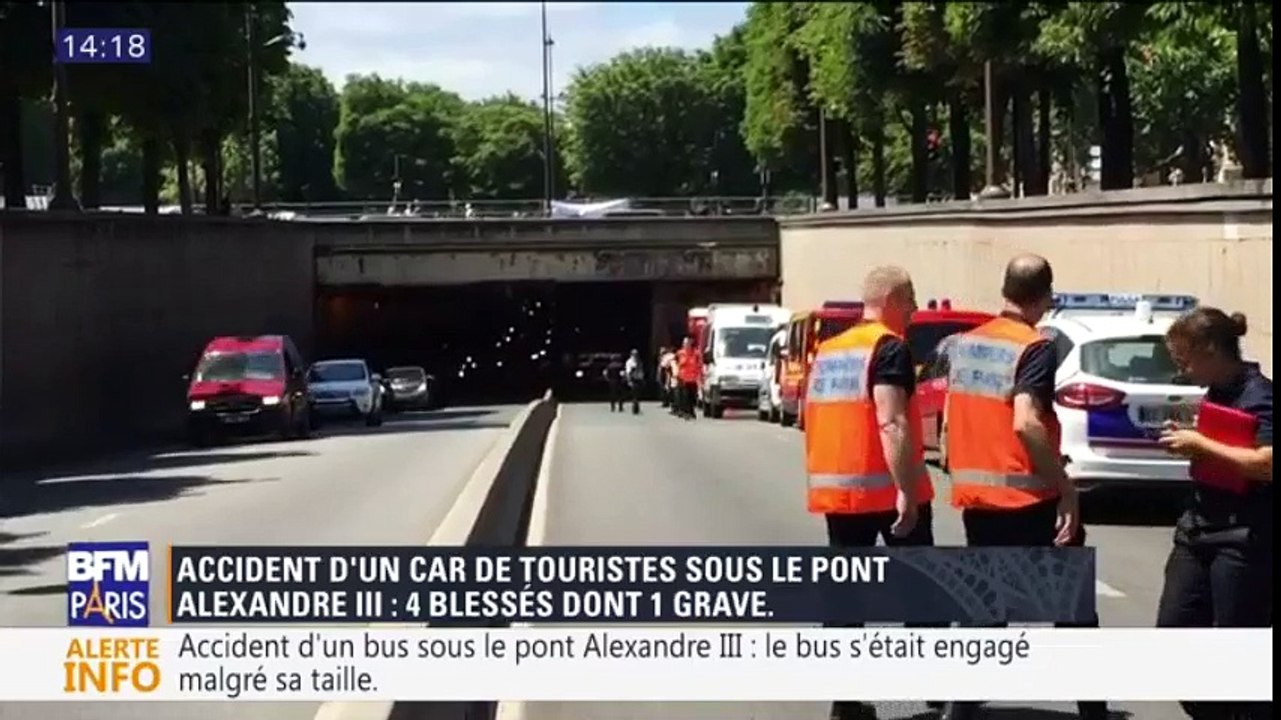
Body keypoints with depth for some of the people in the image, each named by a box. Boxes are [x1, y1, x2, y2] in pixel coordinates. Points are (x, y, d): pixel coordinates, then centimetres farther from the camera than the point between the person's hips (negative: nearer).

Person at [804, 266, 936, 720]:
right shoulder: (889, 347, -9)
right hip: (886, 489, -7)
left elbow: (813, 419, 18)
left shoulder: (828, 351, 15)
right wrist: (908, 491, -23)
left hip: (836, 490, 7)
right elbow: (891, 423, -20)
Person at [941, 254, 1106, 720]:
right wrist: (1066, 488, -20)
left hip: (977, 496, 6)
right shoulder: (1036, 349, -12)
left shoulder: (964, 343, 9)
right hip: (1031, 498, -6)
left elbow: (950, 420, 15)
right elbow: (1025, 423, -24)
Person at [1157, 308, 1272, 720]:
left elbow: (1266, 463, -26)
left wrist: (1201, 445, -20)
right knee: (1173, 631, 9)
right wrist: (1189, 441, 5)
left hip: (1245, 539, -9)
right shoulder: (1214, 393, 10)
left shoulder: (1260, 396, -15)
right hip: (1198, 527, 9)